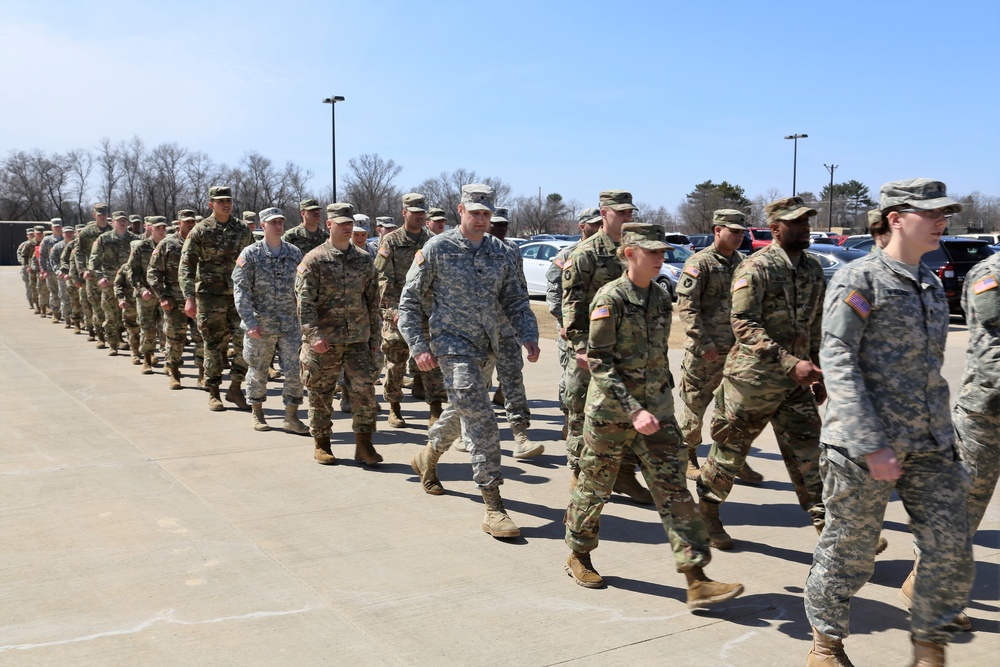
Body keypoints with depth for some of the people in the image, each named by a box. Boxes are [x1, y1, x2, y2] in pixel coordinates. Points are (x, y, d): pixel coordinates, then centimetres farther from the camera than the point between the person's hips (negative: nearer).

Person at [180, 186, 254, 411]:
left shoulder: (242, 230, 8)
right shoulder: (201, 231, -3)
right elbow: (186, 266, -6)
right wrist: (189, 297, -15)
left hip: (239, 295, 3)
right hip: (210, 296, -3)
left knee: (245, 341, -4)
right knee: (214, 346, 3)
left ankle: (235, 388, 11)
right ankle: (213, 394, 15)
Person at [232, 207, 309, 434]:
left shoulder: (295, 253, 7)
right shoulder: (250, 254, -3)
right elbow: (241, 289, -6)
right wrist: (250, 321, -14)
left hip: (290, 324, 3)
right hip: (261, 324, -2)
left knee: (295, 371, -1)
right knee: (258, 371, 9)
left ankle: (291, 417, 9)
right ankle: (257, 413, 26)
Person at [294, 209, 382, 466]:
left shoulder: (364, 259, 10)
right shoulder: (314, 260, -3)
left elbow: (372, 301, 14)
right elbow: (304, 301, -10)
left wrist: (373, 336, 13)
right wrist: (314, 334, -21)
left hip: (358, 339, 3)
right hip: (324, 341, -3)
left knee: (365, 389, -3)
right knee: (321, 394, 6)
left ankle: (363, 445, 7)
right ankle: (322, 445, 21)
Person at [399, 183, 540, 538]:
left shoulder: (500, 252, 7)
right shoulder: (437, 249, -7)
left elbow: (515, 299, 11)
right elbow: (409, 301, -3)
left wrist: (529, 336, -5)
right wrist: (419, 347, -11)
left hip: (485, 348, 6)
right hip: (452, 345, -6)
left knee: (462, 409, 23)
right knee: (480, 420, -15)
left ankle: (428, 456, 52)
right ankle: (493, 506, -11)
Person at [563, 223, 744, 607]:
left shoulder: (661, 298, 6)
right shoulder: (610, 298, -14)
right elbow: (599, 362, -18)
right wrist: (634, 410, -25)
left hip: (656, 409, 5)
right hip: (611, 410, -5)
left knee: (673, 488, -1)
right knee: (595, 487, 10)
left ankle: (697, 581, 0)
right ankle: (578, 557, 33)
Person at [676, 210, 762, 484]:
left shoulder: (741, 263, 11)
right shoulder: (700, 263, -9)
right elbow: (687, 307, -14)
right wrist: (704, 345, -18)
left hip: (737, 349, 6)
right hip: (705, 351, -6)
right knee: (695, 404, 5)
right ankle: (687, 457, 21)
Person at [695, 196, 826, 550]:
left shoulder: (813, 268, 9)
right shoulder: (755, 268, -14)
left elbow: (815, 325, 17)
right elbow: (744, 326, -21)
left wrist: (816, 372, 15)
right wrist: (791, 363, -26)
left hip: (796, 381, 6)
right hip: (753, 378, -6)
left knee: (806, 454, 6)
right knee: (731, 450, 7)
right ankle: (706, 513, 26)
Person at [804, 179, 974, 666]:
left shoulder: (932, 285, 15)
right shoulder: (859, 279, -9)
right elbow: (837, 362, -15)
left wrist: (942, 434, 19)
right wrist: (871, 445, -21)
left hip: (931, 446, 7)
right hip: (865, 445, -7)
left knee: (951, 552, 5)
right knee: (849, 552, 5)